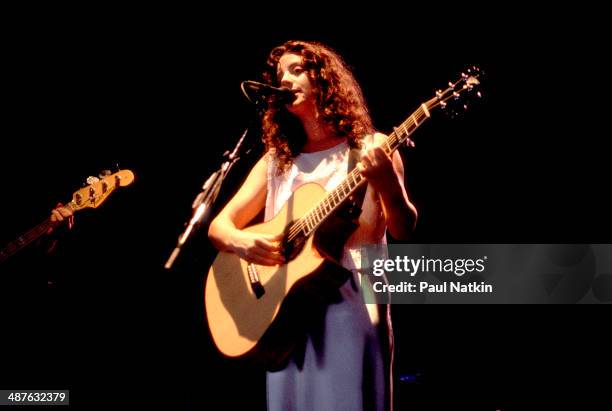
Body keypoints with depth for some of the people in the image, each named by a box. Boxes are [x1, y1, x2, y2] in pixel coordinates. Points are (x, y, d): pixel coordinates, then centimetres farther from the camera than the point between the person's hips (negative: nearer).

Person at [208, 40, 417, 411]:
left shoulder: (371, 148, 4)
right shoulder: (276, 161, 14)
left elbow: (404, 230, -5)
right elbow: (218, 226, 11)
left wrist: (388, 184, -25)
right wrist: (241, 242, -12)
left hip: (352, 303, -3)